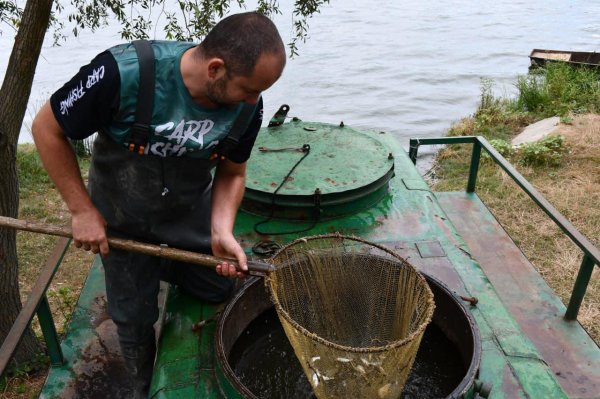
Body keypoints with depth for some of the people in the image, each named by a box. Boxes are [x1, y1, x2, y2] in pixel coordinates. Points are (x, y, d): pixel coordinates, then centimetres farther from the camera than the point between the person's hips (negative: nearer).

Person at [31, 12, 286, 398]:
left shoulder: (247, 105, -22)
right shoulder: (123, 72, -34)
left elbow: (232, 173, -7)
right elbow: (48, 129, -20)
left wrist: (221, 230, -23)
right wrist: (82, 210, -18)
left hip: (191, 213, 3)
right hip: (122, 220, -3)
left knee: (218, 289, 14)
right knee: (135, 318, 12)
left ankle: (157, 266, 42)